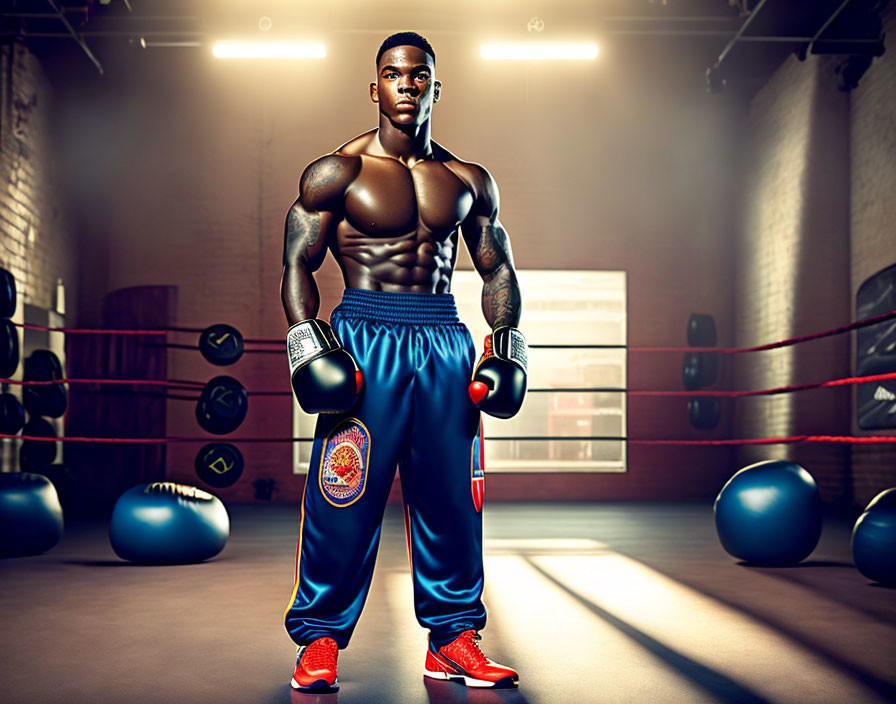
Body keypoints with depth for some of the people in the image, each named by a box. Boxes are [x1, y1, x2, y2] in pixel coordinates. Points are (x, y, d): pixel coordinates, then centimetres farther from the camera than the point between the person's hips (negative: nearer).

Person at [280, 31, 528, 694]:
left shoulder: (469, 181, 13)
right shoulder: (337, 172, 4)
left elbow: (498, 269, 18)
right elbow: (298, 265, 2)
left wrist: (507, 345, 7)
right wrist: (307, 347, -9)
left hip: (445, 342, 3)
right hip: (364, 338, -3)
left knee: (450, 497, 5)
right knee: (344, 497, -5)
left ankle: (453, 637, 17)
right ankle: (320, 638, 9)